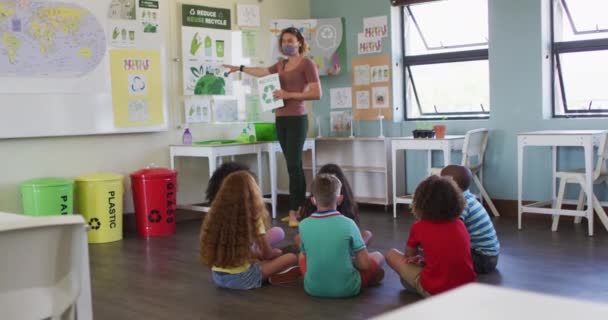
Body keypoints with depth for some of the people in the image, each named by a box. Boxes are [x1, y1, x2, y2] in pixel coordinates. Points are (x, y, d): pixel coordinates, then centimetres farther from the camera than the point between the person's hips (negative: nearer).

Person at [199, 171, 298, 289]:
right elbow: (267, 254, -4)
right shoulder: (253, 218, -13)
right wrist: (277, 252, 22)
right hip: (241, 278, -6)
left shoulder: (216, 215, 2)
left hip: (217, 276, 6)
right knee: (291, 257, 2)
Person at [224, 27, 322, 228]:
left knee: (293, 165, -10)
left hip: (296, 119, -7)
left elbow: (317, 93, -12)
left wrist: (290, 95, -16)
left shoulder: (307, 64, -5)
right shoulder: (281, 65, 15)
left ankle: (293, 212, -8)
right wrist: (240, 68, 42)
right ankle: (301, 208, 13)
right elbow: (262, 72, 33)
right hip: (281, 119, 7)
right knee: (294, 165, 9)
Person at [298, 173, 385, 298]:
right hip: (346, 288, -2)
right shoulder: (348, 224, -16)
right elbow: (365, 264, -12)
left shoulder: (304, 225, -9)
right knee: (378, 256, 21)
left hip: (313, 288, 3)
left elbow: (306, 255, 6)